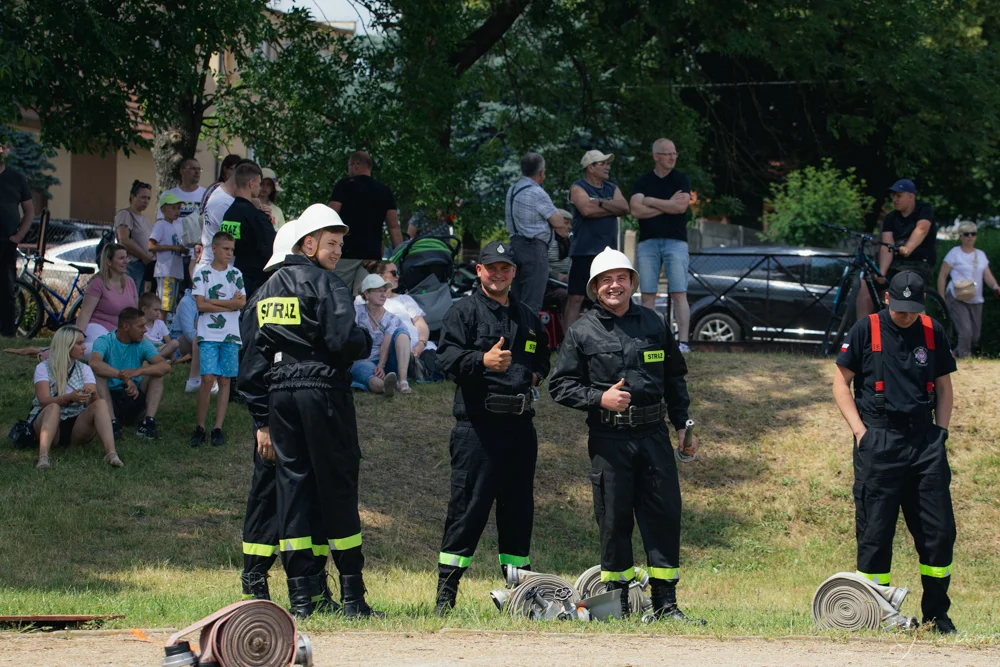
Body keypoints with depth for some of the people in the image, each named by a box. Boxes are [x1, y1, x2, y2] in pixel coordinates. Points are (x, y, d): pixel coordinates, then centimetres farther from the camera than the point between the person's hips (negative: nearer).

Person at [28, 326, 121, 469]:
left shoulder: (84, 369, 10)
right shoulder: (43, 368, -2)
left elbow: (92, 403, -5)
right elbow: (44, 401, -17)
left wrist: (93, 393, -29)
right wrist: (69, 397, -34)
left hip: (76, 428, 3)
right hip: (46, 423, -3)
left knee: (101, 404, -23)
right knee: (54, 407, -35)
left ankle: (111, 453, -45)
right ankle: (43, 456, -55)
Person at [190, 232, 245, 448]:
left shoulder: (235, 274, 9)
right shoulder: (202, 274, 3)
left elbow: (242, 302, -2)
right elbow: (200, 305, -7)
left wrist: (213, 302, -7)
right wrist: (229, 304, -6)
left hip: (231, 335, 2)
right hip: (208, 334, -2)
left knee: (224, 380, 2)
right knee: (208, 379, -11)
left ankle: (218, 428, 6)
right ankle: (200, 427, -3)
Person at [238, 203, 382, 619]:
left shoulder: (267, 290, 17)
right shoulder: (324, 284, -5)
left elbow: (253, 358, 15)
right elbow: (342, 340, -18)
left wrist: (262, 420, 17)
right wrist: (366, 343, 6)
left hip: (279, 394, 6)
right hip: (323, 389, -6)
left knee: (291, 486, 6)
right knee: (337, 487, -2)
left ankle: (301, 599, 2)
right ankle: (352, 596, -3)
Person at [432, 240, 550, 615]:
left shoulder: (528, 318, 21)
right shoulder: (464, 312, 2)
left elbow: (542, 356, 35)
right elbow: (447, 356, -11)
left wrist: (536, 374, 13)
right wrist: (482, 360, -28)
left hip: (520, 425, 6)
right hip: (478, 424, -6)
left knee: (519, 507, 10)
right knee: (469, 506, -9)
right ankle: (446, 591, -6)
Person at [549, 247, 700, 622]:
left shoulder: (654, 324, 12)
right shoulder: (582, 332, 2)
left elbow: (675, 376, 21)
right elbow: (560, 385, 2)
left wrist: (682, 424, 16)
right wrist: (600, 398, -13)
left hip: (653, 435, 2)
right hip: (609, 439, -2)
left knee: (665, 513, -2)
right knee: (614, 520, 1)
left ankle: (665, 601, 4)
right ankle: (617, 602, 9)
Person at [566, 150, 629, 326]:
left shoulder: (612, 189, 17)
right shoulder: (578, 188, -1)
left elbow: (625, 208, 0)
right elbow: (587, 210, -18)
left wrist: (600, 203, -11)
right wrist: (613, 208, -4)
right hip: (585, 251, -6)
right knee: (576, 298, -8)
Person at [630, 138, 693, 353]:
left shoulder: (681, 179, 5)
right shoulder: (642, 182, 8)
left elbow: (681, 206, -12)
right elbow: (636, 210, -6)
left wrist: (651, 202, -5)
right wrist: (668, 205, -8)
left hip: (675, 242, -2)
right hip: (648, 243, 2)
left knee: (679, 294, -9)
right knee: (647, 295, 1)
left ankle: (683, 341, -13)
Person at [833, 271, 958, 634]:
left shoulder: (934, 332, 9)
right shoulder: (866, 330, 0)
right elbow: (841, 383, 3)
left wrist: (940, 435, 7)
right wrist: (860, 430, -6)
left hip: (925, 440, 3)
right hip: (878, 441, -3)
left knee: (939, 530, 1)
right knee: (875, 531, -2)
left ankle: (937, 614, 11)